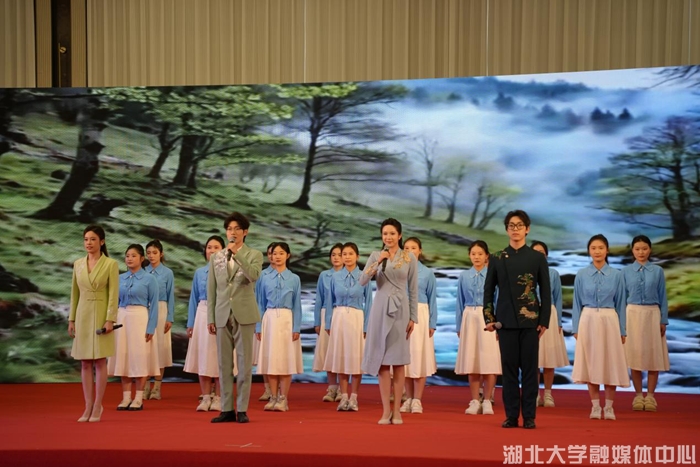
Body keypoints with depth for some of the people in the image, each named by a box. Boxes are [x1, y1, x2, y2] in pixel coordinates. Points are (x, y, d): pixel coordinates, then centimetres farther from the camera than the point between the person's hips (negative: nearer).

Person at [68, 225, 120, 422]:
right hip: (82, 315, 4)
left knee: (100, 361, -1)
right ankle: (88, 406, 10)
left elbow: (114, 293, -8)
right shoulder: (78, 264, 9)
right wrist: (71, 319, 8)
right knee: (85, 363, 5)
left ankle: (97, 406, 6)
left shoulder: (111, 264, -5)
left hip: (101, 314, -4)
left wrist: (110, 319, -15)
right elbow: (74, 293, 12)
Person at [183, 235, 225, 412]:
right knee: (203, 357, 3)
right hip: (202, 315, 3)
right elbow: (194, 299, 11)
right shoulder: (199, 273, 10)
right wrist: (191, 323, 7)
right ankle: (205, 398, 10)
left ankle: (217, 398, 9)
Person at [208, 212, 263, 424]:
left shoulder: (254, 255, 3)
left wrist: (237, 253, -18)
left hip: (244, 315, -3)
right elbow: (211, 289, 10)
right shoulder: (216, 257, 11)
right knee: (224, 364, 5)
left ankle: (242, 409, 5)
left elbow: (254, 275, -18)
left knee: (244, 363, 0)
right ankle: (226, 409, 11)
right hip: (222, 316, 3)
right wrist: (210, 317, 5)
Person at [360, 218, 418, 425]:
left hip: (400, 309, -1)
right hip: (380, 309, 1)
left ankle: (397, 410, 10)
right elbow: (362, 281, -6)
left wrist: (413, 317, -1)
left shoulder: (410, 258, 3)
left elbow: (413, 290, 3)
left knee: (398, 360, 3)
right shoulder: (375, 255, 5)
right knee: (382, 360, 2)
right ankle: (386, 410, 8)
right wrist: (378, 262, -17)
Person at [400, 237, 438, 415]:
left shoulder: (427, 273, 4)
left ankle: (417, 400, 4)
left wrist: (432, 324, -2)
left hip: (420, 317, -1)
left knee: (419, 357, -2)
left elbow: (432, 300, 3)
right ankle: (408, 399, 14)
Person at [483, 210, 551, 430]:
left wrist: (544, 321, -3)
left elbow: (546, 292, 3)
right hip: (506, 321, 1)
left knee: (530, 369, 2)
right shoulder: (496, 258, 6)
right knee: (509, 369, 4)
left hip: (530, 321, -1)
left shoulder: (538, 258, 3)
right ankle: (511, 415, 10)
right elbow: (488, 290, 7)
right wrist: (489, 318, 0)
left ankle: (529, 416, 8)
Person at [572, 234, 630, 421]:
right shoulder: (581, 275, 2)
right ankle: (595, 406, 12)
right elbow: (577, 303, 5)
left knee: (610, 363, 2)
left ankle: (609, 407, 12)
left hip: (609, 321, 0)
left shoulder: (617, 275, 2)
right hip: (588, 321, 0)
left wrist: (622, 330, 3)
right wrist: (576, 328, 0)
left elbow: (620, 304, 5)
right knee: (591, 363, 3)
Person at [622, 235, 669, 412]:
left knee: (653, 355, 2)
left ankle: (650, 396, 10)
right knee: (635, 354, 4)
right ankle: (638, 395, 14)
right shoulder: (626, 271, 2)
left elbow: (662, 297, 3)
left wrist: (663, 321, -1)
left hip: (652, 315, 0)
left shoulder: (657, 271, 2)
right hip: (633, 314, 0)